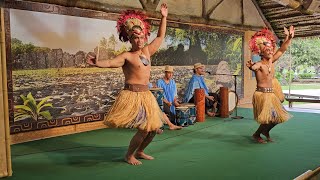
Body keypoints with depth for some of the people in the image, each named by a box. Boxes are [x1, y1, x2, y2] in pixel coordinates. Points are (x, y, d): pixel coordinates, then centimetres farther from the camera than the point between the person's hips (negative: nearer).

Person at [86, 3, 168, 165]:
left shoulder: (147, 51, 12)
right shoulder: (126, 56, -7)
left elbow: (160, 37, 19)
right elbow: (110, 63, -21)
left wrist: (164, 17, 17)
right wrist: (96, 63, -41)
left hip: (146, 95, 7)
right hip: (132, 95, -7)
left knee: (154, 127, 11)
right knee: (144, 129, -10)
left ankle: (139, 152, 32)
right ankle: (129, 155, 13)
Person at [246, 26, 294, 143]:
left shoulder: (271, 61, 8)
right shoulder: (259, 64, -15)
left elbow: (282, 50, 15)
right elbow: (254, 67, -39)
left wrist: (289, 38, 7)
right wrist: (251, 67, -62)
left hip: (271, 94, 8)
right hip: (261, 94, -8)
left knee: (279, 116, 14)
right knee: (271, 117, -9)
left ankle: (265, 131, 34)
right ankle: (256, 135, 10)